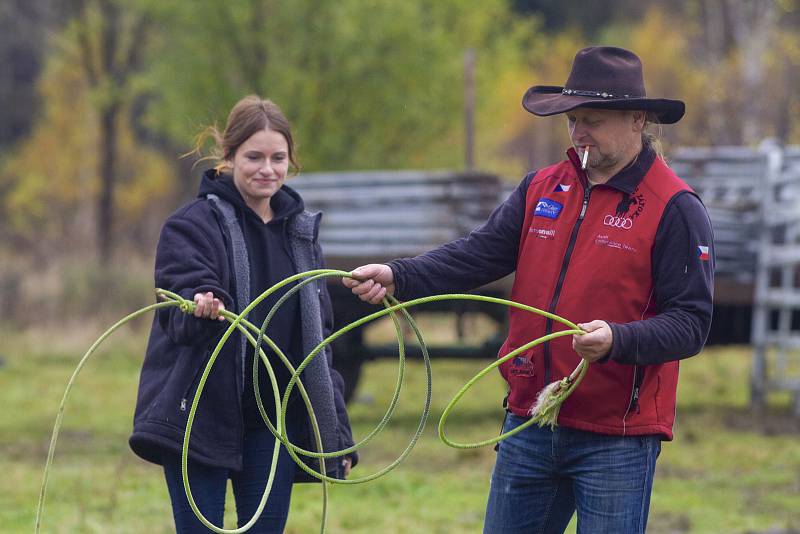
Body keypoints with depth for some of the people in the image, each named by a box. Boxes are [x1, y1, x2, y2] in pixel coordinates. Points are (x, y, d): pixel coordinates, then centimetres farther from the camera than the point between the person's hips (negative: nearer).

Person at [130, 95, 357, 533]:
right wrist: (200, 310, -41)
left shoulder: (300, 231, 12)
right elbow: (178, 317, -16)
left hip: (273, 426, 5)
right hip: (201, 421, -5)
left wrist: (336, 430, 11)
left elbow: (319, 334, 15)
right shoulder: (193, 225, -6)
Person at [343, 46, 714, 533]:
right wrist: (399, 277, -12)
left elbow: (691, 323, -12)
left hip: (617, 436, -6)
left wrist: (618, 339, -30)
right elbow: (479, 254, 3)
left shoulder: (675, 209, -8)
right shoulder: (543, 189, 11)